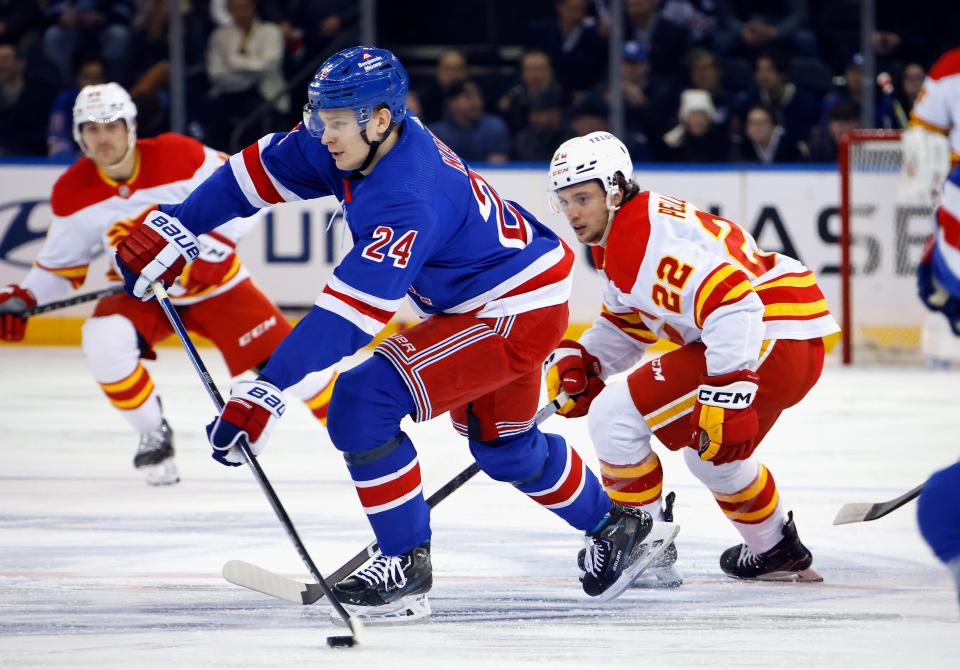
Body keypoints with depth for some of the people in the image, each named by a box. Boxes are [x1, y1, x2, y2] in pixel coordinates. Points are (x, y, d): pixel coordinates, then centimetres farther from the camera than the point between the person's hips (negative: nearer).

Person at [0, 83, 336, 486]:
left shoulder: (178, 157, -22)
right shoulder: (73, 193, -12)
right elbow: (60, 263, 0)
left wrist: (212, 247, -25)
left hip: (214, 282, -2)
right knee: (103, 341, -29)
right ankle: (154, 435, -7)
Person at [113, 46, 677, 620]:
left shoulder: (407, 200, -35)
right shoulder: (353, 141, -10)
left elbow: (349, 313, -41)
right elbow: (263, 170, 2)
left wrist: (265, 394, -45)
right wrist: (175, 230, -4)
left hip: (519, 312, -11)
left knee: (364, 402, -21)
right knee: (502, 446, 29)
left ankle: (407, 566, -9)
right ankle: (621, 527, 50)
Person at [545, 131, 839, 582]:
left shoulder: (648, 236, -19)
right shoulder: (615, 241, 16)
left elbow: (732, 303, -29)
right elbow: (625, 325, 27)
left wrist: (727, 396, -33)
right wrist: (578, 360, 7)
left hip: (769, 340, -11)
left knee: (615, 416, -10)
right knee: (709, 448, 35)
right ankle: (778, 553, 50)